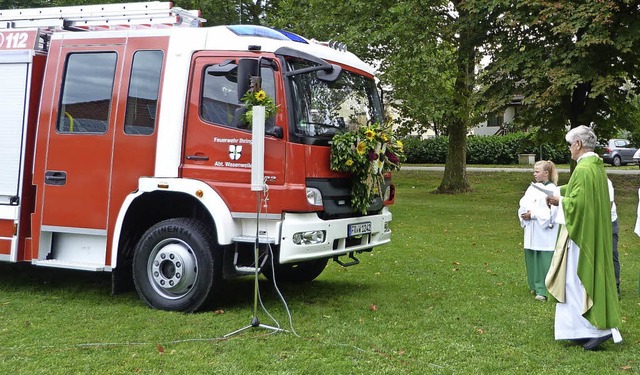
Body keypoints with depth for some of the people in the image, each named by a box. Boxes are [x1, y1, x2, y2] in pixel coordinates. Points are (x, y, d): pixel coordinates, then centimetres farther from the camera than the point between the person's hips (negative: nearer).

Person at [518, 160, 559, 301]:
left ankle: (544, 290, 0)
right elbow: (523, 204, 9)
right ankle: (536, 286, 24)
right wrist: (524, 214, -11)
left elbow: (551, 212, -17)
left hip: (545, 232, -7)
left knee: (545, 261, -5)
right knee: (531, 259, 11)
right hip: (532, 232, 7)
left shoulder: (552, 189, -9)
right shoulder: (532, 188, 13)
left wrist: (533, 214, -16)